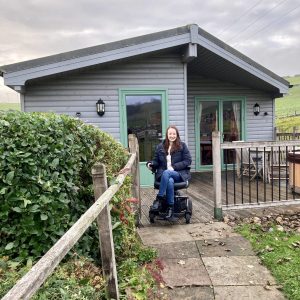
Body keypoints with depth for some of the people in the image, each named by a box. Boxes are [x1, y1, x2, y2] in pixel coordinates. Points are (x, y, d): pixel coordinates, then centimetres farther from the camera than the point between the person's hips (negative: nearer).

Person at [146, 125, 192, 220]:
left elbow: (188, 161, 2)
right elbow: (156, 161, 17)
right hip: (163, 174, 2)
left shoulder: (182, 146, 7)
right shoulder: (160, 147, 14)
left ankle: (159, 198, -28)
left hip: (179, 174, -1)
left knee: (166, 173, -36)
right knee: (170, 181, -35)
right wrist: (151, 164, -7)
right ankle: (170, 208, -29)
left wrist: (174, 166, -10)